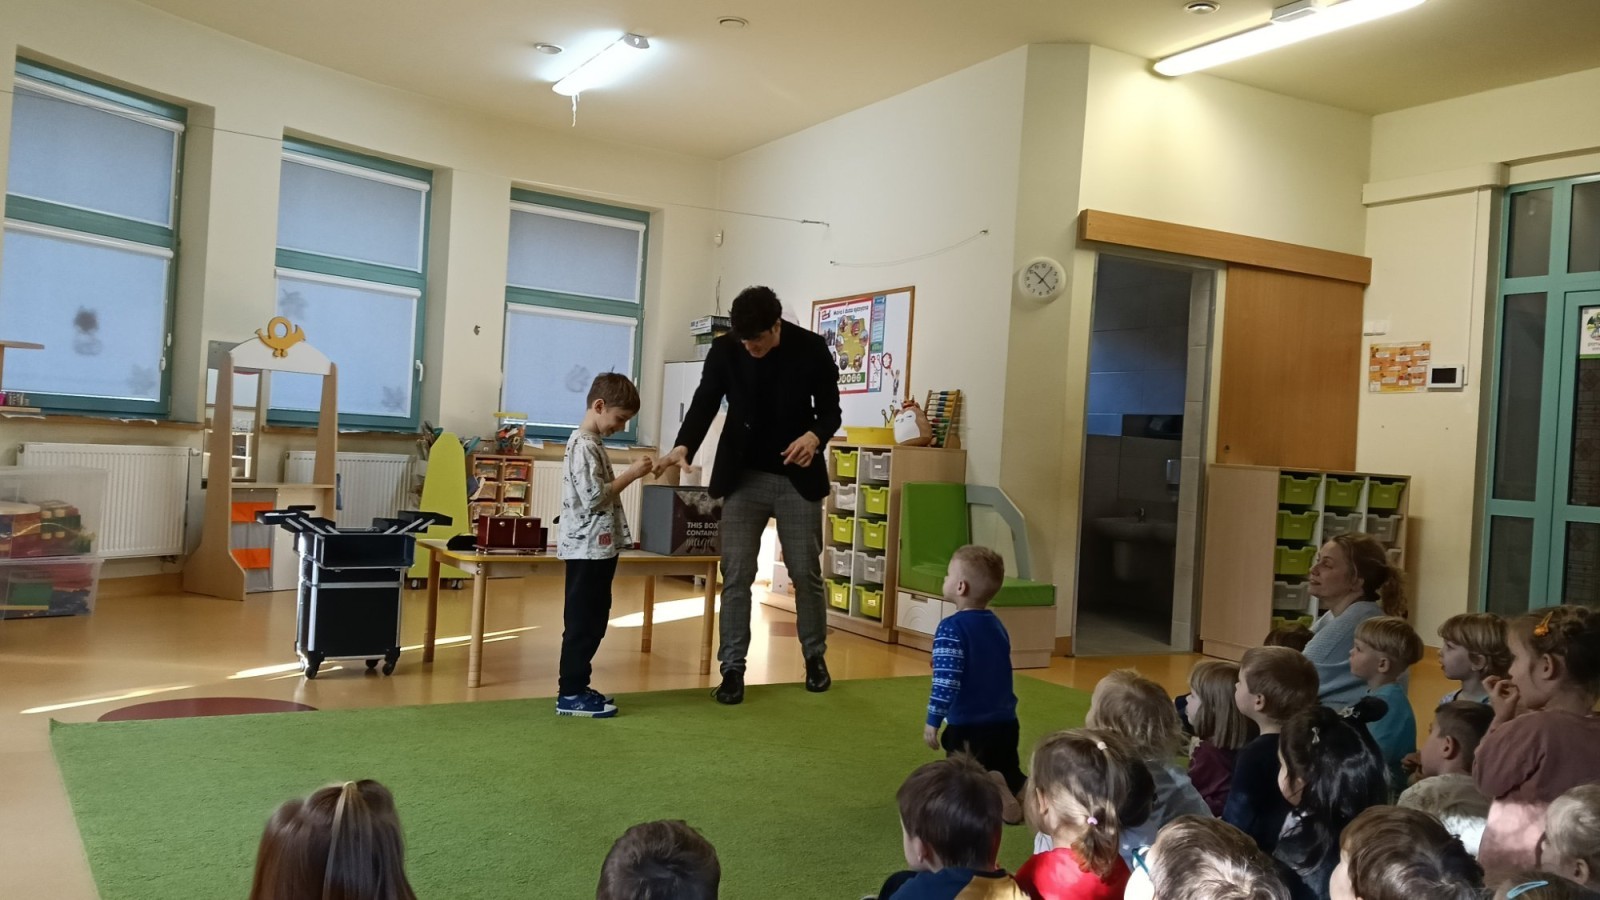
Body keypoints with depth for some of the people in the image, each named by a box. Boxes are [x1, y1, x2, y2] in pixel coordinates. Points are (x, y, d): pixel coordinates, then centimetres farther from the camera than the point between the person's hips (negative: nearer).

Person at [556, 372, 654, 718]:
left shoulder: (590, 443, 17)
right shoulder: (584, 446, -15)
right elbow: (594, 497, -22)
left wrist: (629, 476, 15)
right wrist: (631, 474, -16)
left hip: (597, 548, 10)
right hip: (588, 549, -10)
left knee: (592, 621, 14)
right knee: (582, 622, -5)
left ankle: (576, 688, 22)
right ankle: (570, 694, 1)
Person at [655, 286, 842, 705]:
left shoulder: (811, 348, -11)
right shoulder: (724, 349, -9)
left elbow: (830, 409, -4)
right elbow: (704, 404, -10)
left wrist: (815, 436, -26)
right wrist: (683, 446, -28)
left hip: (797, 476, 0)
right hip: (743, 476, 1)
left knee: (806, 572, 8)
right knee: (736, 573, -3)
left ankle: (814, 656, 28)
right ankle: (733, 668, 7)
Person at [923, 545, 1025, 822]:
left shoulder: (952, 628, -17)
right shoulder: (997, 624, 8)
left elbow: (946, 681, -21)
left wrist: (933, 721, -14)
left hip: (968, 727, -6)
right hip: (1005, 722, 7)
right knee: (1010, 776, 23)